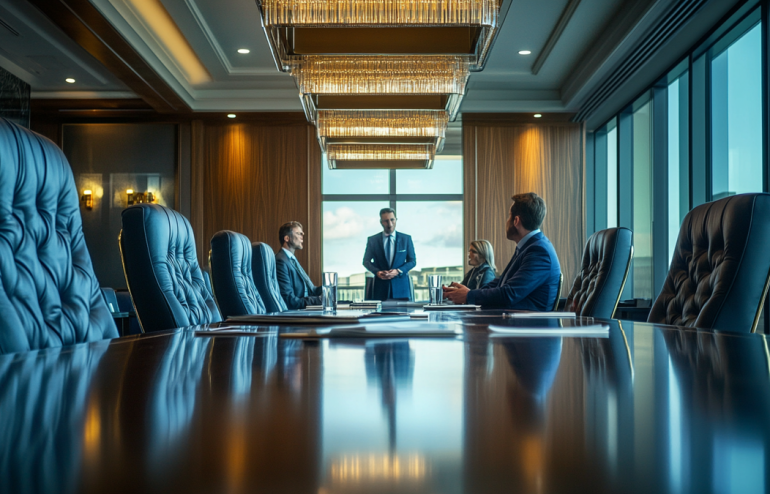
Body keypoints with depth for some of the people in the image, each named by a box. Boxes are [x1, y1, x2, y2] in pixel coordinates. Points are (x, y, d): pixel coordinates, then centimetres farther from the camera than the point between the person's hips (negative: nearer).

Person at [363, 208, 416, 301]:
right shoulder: (372, 240, 5)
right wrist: (377, 272, -11)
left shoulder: (406, 238, 6)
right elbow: (366, 261, 9)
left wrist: (398, 271, -10)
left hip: (401, 286, 0)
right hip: (381, 287, 0)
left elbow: (412, 261, 7)